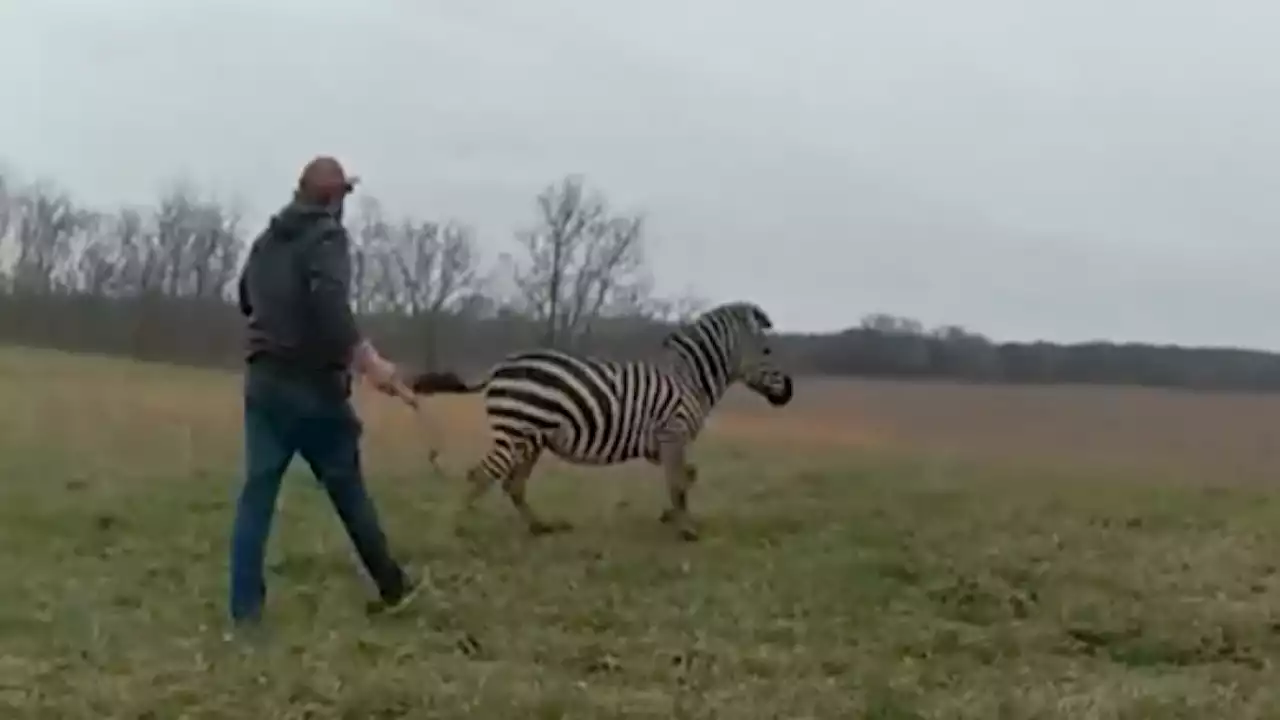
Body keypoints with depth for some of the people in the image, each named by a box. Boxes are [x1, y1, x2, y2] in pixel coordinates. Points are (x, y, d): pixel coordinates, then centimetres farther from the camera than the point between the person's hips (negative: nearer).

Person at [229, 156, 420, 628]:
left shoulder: (266, 241, 14)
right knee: (348, 490, 7)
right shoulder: (327, 237, -9)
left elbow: (246, 300, 30)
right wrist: (369, 360, -31)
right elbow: (330, 303, -27)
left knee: (257, 493, 3)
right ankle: (393, 586, 21)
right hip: (313, 384, -6)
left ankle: (245, 608, -1)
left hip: (263, 381, 6)